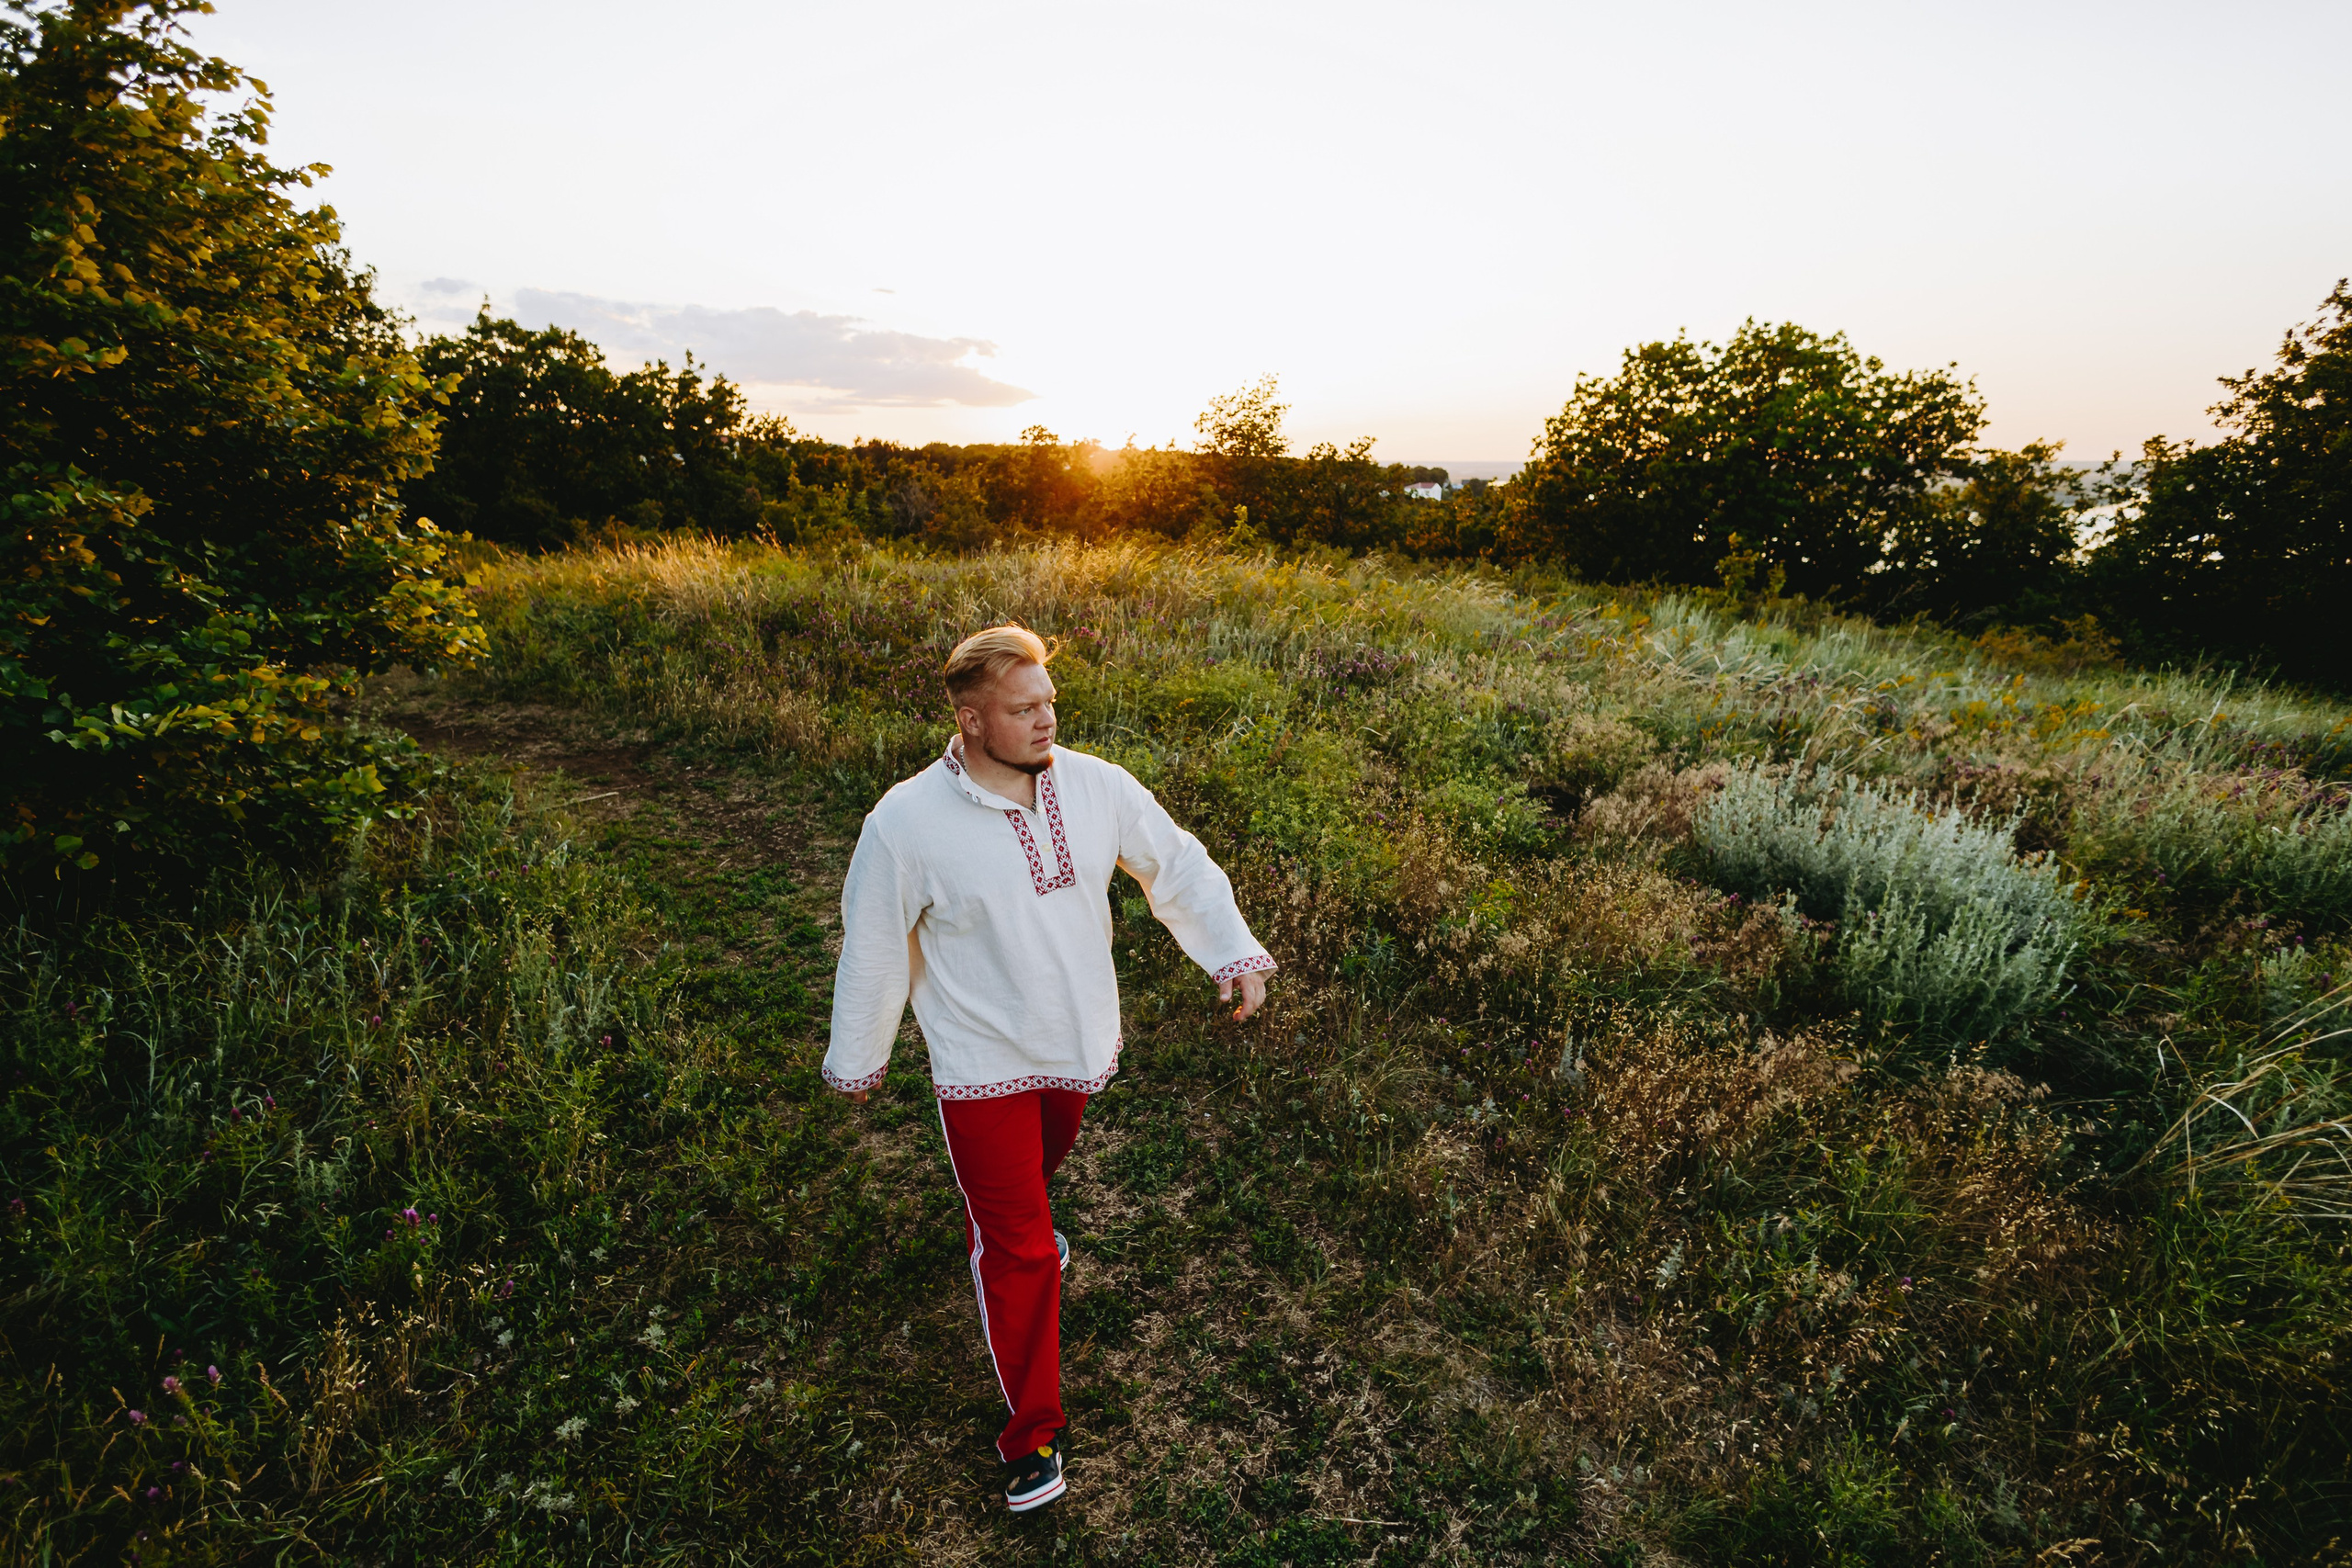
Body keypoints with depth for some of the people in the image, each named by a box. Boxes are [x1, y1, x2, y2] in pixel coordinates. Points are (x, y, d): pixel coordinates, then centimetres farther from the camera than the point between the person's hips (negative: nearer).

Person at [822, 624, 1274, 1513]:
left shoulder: (1097, 785, -13)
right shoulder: (906, 823, -22)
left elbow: (1177, 865, -1)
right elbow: (872, 949, -10)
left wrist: (1234, 950, -12)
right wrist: (855, 1060, 2)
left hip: (1082, 1045, 5)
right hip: (983, 1069, -4)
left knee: (1036, 1172, 32)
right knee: (1019, 1254, 5)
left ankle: (1002, 1231, 68)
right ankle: (1033, 1435, 27)